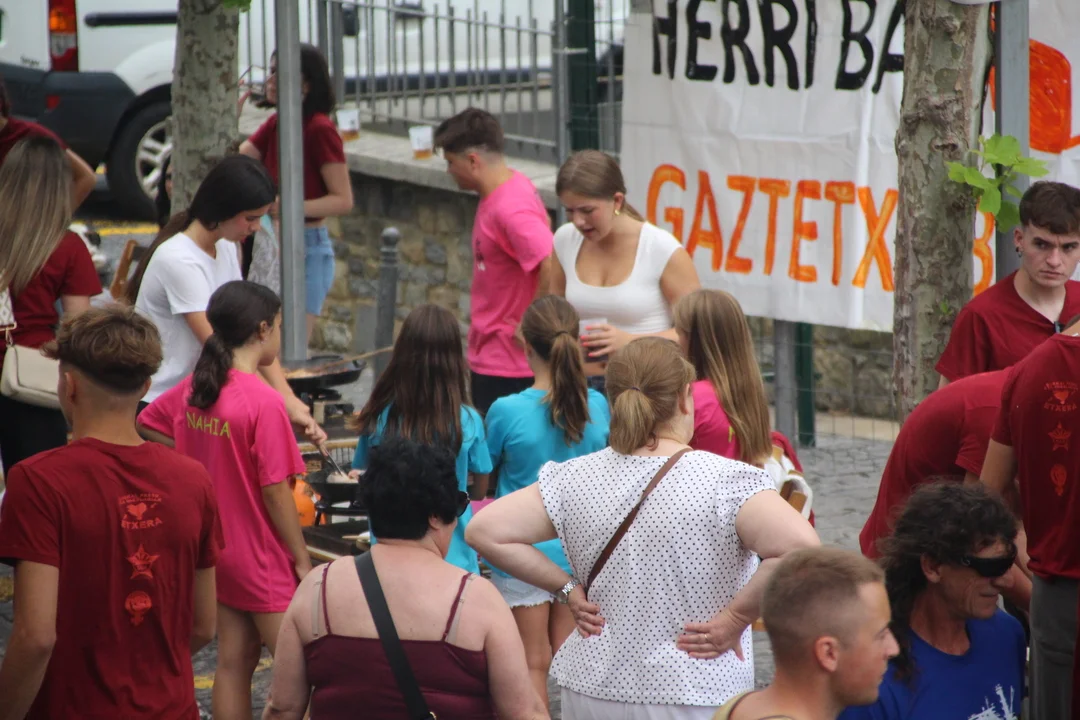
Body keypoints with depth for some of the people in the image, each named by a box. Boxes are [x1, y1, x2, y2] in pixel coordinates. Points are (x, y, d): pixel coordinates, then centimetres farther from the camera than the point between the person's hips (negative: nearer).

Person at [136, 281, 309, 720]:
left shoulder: (194, 387, -1)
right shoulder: (263, 402, -23)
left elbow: (147, 424, 16)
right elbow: (275, 492, -20)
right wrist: (302, 559, -11)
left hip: (218, 548, 7)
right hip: (262, 556, -7)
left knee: (234, 662, 14)